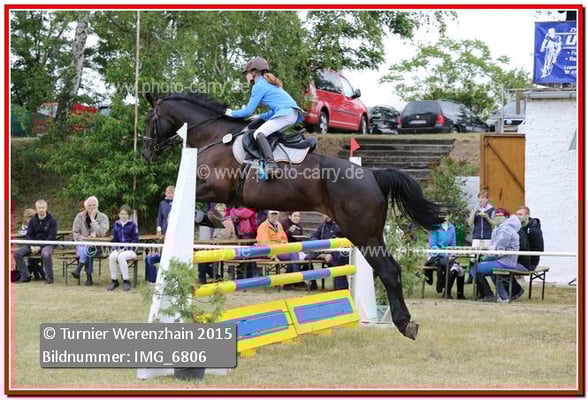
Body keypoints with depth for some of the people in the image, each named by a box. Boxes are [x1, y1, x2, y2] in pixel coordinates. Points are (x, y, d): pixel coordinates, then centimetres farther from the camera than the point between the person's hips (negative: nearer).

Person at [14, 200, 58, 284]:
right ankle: (25, 276, -9)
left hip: (47, 245, -5)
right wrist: (31, 246, -12)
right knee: (17, 253, -16)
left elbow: (51, 237, -10)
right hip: (33, 244, 5)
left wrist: (40, 247, -19)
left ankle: (49, 277, -22)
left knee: (46, 254, -40)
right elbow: (28, 235, 8)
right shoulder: (33, 221, 9)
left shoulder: (52, 221, -4)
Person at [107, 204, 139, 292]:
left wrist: (125, 249, -15)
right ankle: (114, 281, -15)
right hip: (119, 249, 4)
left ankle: (126, 281, -24)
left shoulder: (132, 225, -2)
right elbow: (114, 239, 14)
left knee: (121, 257, -34)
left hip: (130, 250, -4)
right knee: (111, 257, -27)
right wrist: (118, 248, -5)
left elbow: (135, 240, -4)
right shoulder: (116, 224, 10)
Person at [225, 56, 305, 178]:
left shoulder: (259, 86, -1)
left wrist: (232, 113, 13)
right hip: (293, 114, 10)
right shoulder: (269, 83, 27)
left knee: (259, 134, -19)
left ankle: (270, 164, -41)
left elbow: (248, 111, -2)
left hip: (285, 114, -10)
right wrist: (260, 118, 27)